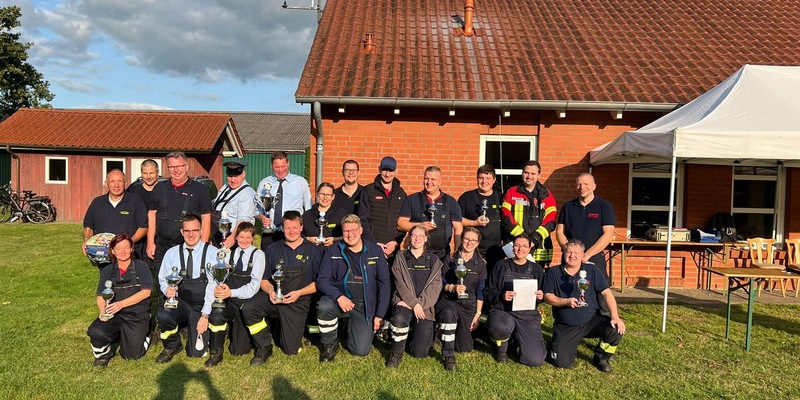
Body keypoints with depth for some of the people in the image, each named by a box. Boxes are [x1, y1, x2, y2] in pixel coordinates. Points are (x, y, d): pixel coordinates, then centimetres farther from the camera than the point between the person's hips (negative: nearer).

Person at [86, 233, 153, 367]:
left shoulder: (141, 267, 0)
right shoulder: (107, 271, 10)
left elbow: (145, 292, -9)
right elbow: (100, 296, 6)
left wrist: (121, 304, -20)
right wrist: (103, 310, -16)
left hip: (137, 315, -3)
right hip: (113, 315, 3)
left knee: (131, 355, -11)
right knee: (95, 332, -28)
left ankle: (144, 334, 22)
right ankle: (103, 354, 6)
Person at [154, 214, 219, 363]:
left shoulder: (212, 253, -7)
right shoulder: (172, 253, 3)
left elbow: (213, 286, -11)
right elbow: (163, 280, 9)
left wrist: (205, 315, -15)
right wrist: (167, 290, -16)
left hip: (203, 305, -2)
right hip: (180, 302, 2)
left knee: (197, 352, -5)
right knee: (163, 315, -32)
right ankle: (172, 346, 0)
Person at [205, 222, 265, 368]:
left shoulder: (258, 255, -2)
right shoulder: (230, 254, 12)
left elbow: (254, 285, -11)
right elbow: (222, 277, 6)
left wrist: (231, 292, -23)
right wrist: (218, 288, -17)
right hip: (228, 300, 3)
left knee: (239, 350, 2)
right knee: (215, 317, -34)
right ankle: (216, 352, -9)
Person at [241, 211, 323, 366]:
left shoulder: (314, 250, 4)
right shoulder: (273, 249, 11)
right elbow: (264, 279, 10)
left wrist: (298, 293, -13)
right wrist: (270, 291, -13)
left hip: (298, 302, -2)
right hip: (274, 298, 2)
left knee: (291, 350, -7)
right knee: (248, 308, -30)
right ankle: (264, 347, -7)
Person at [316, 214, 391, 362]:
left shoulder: (375, 251, -1)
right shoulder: (333, 252, 0)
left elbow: (384, 283, 1)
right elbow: (322, 280, -4)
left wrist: (380, 315, -3)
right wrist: (338, 296, -23)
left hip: (365, 305, 0)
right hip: (340, 298, 0)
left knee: (361, 350, -10)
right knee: (323, 307, -33)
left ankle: (357, 326, 25)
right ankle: (329, 344, -4)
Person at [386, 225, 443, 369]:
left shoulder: (433, 260, 10)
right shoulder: (401, 257, 6)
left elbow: (435, 285, -1)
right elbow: (400, 283, -4)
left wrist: (419, 303, -14)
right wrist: (414, 303, -15)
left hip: (425, 305, 1)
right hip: (404, 301, -1)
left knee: (420, 352, -9)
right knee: (399, 318, -38)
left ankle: (424, 334, 27)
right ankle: (396, 353, -10)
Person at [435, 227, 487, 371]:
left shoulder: (480, 263, 4)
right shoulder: (450, 259, 0)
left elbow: (480, 291, 5)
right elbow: (441, 283, -1)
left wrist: (478, 313, 0)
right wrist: (452, 288, -22)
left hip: (468, 304, 2)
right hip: (448, 300, -2)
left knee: (465, 348, 0)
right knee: (449, 312, -40)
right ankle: (449, 356, -27)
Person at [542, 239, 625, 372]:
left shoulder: (592, 270, 1)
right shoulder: (553, 272, 0)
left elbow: (606, 293, -4)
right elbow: (547, 296, -3)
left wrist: (615, 317, -16)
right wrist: (566, 302, -21)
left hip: (591, 320, 1)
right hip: (565, 327, -1)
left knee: (616, 329, -27)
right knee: (562, 362, -15)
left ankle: (601, 357, 5)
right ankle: (572, 344, 22)